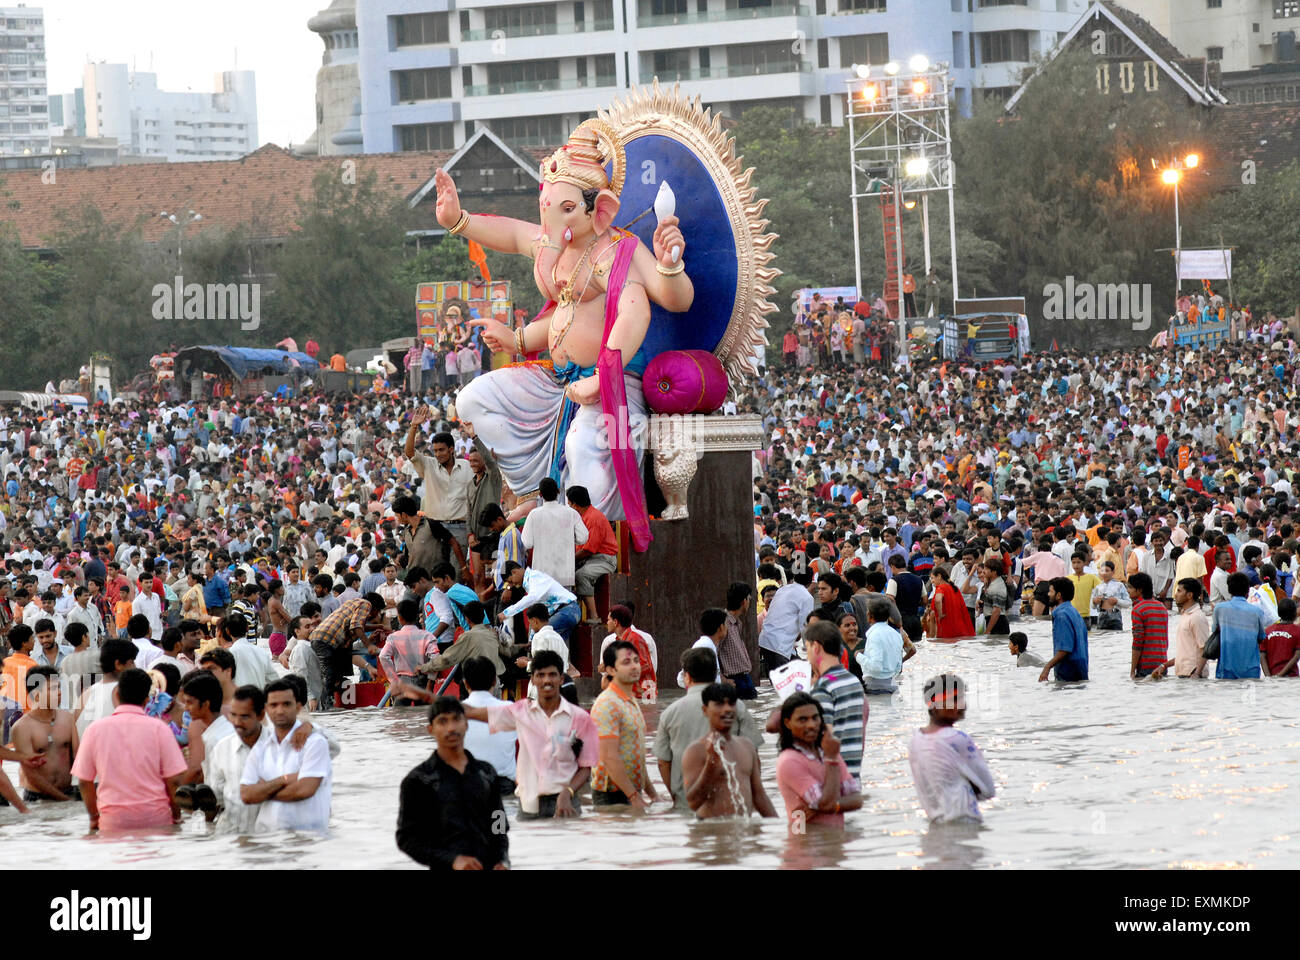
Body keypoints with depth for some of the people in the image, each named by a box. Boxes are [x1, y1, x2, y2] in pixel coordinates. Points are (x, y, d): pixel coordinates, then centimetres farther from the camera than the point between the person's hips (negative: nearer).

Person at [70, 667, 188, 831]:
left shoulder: (95, 729, 3)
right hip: (156, 818, -1)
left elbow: (84, 781, 6)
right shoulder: (159, 728, -1)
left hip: (112, 821, 1)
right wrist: (176, 815, 11)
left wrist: (94, 817, 19)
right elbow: (174, 780, -2)